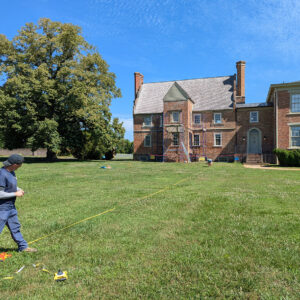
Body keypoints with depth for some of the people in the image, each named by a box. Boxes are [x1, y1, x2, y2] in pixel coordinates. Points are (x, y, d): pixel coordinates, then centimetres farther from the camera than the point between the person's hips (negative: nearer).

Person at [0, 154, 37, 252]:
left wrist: (19, 190, 1)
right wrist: (15, 194, -16)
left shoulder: (11, 172, 3)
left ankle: (23, 247, 31)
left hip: (11, 206, 9)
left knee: (15, 227, 18)